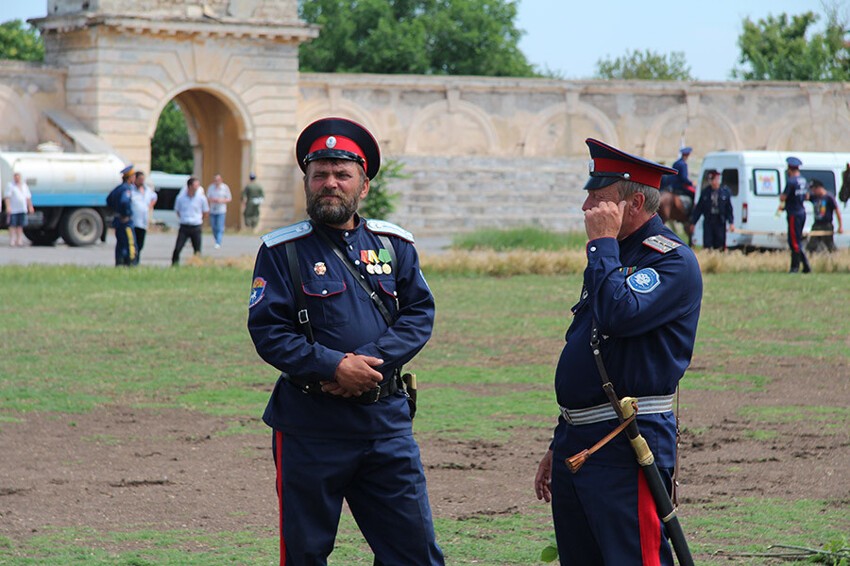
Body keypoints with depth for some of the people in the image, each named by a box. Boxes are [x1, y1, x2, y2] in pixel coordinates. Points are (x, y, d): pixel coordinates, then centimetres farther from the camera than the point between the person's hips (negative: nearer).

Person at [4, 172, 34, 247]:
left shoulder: (24, 185, 14)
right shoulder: (10, 185, -3)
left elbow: (28, 197, 19)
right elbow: (7, 197, -10)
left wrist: (30, 206, 13)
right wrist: (8, 207, -19)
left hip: (22, 210, 5)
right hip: (13, 209, -5)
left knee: (20, 226, 4)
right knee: (12, 226, -5)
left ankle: (19, 241, 6)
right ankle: (12, 241, -4)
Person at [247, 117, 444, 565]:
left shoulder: (394, 245, 10)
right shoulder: (283, 251, -1)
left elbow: (419, 314, 3)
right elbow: (267, 331, -8)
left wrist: (370, 361, -14)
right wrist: (334, 367, -19)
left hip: (386, 417, 3)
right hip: (310, 424, -3)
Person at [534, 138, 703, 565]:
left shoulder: (674, 261, -9)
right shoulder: (614, 256, 19)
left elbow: (618, 315, -27)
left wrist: (602, 242, -14)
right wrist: (559, 446, 23)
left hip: (628, 447, -9)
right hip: (577, 442, 9)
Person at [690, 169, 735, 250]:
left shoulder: (725, 192, -1)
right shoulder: (705, 193, 3)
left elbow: (729, 209, 2)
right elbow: (698, 208, 7)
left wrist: (731, 223, -4)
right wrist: (693, 222, 6)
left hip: (720, 222, -1)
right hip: (708, 221, 1)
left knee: (720, 245, 1)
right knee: (707, 244, -1)